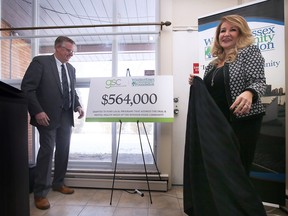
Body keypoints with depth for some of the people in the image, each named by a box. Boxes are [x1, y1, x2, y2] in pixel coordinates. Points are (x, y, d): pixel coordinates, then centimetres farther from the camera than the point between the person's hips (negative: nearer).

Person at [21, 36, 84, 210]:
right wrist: (38, 111, -18)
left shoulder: (71, 69, 14)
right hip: (48, 116, -6)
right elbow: (27, 88, -11)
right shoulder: (40, 62, -5)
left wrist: (78, 106, 2)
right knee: (47, 151, -4)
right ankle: (40, 193, 10)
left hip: (66, 116, 6)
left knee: (63, 151, 11)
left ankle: (58, 183, 29)